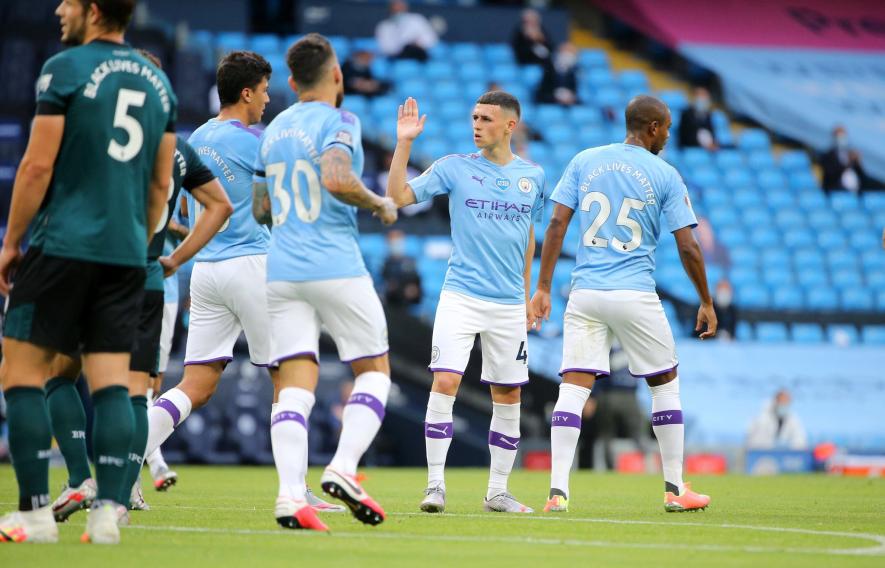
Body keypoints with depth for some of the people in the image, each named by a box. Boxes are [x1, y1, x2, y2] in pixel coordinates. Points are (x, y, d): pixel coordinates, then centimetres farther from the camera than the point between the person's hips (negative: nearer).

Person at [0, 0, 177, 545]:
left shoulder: (66, 69, -7)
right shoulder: (158, 81, 13)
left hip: (62, 246, -6)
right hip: (126, 254, 6)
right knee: (112, 382, 4)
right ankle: (107, 511, -4)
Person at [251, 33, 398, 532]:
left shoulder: (275, 129, 16)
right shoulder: (339, 121, -5)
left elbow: (261, 210, 22)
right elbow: (337, 178, -24)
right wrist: (379, 203, -7)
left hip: (282, 270, 5)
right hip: (336, 267, -5)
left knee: (296, 384, 0)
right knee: (375, 369, 10)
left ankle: (290, 495, -16)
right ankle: (344, 468, -9)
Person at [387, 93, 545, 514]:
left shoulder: (532, 176, 7)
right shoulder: (455, 168, 0)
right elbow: (397, 196, -6)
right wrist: (404, 143, -14)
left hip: (509, 304, 3)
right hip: (460, 297, -3)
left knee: (508, 395, 6)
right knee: (444, 383, -15)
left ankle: (497, 491, 16)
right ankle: (435, 484, -9)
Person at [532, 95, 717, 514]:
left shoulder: (584, 161, 7)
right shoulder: (665, 176, -1)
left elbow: (557, 225, 2)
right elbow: (687, 247, -2)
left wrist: (543, 287, 6)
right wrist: (706, 303, 8)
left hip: (585, 292, 2)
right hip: (636, 295, -2)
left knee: (573, 387, -1)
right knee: (665, 384, 14)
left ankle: (558, 491, -12)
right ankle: (675, 489, 16)